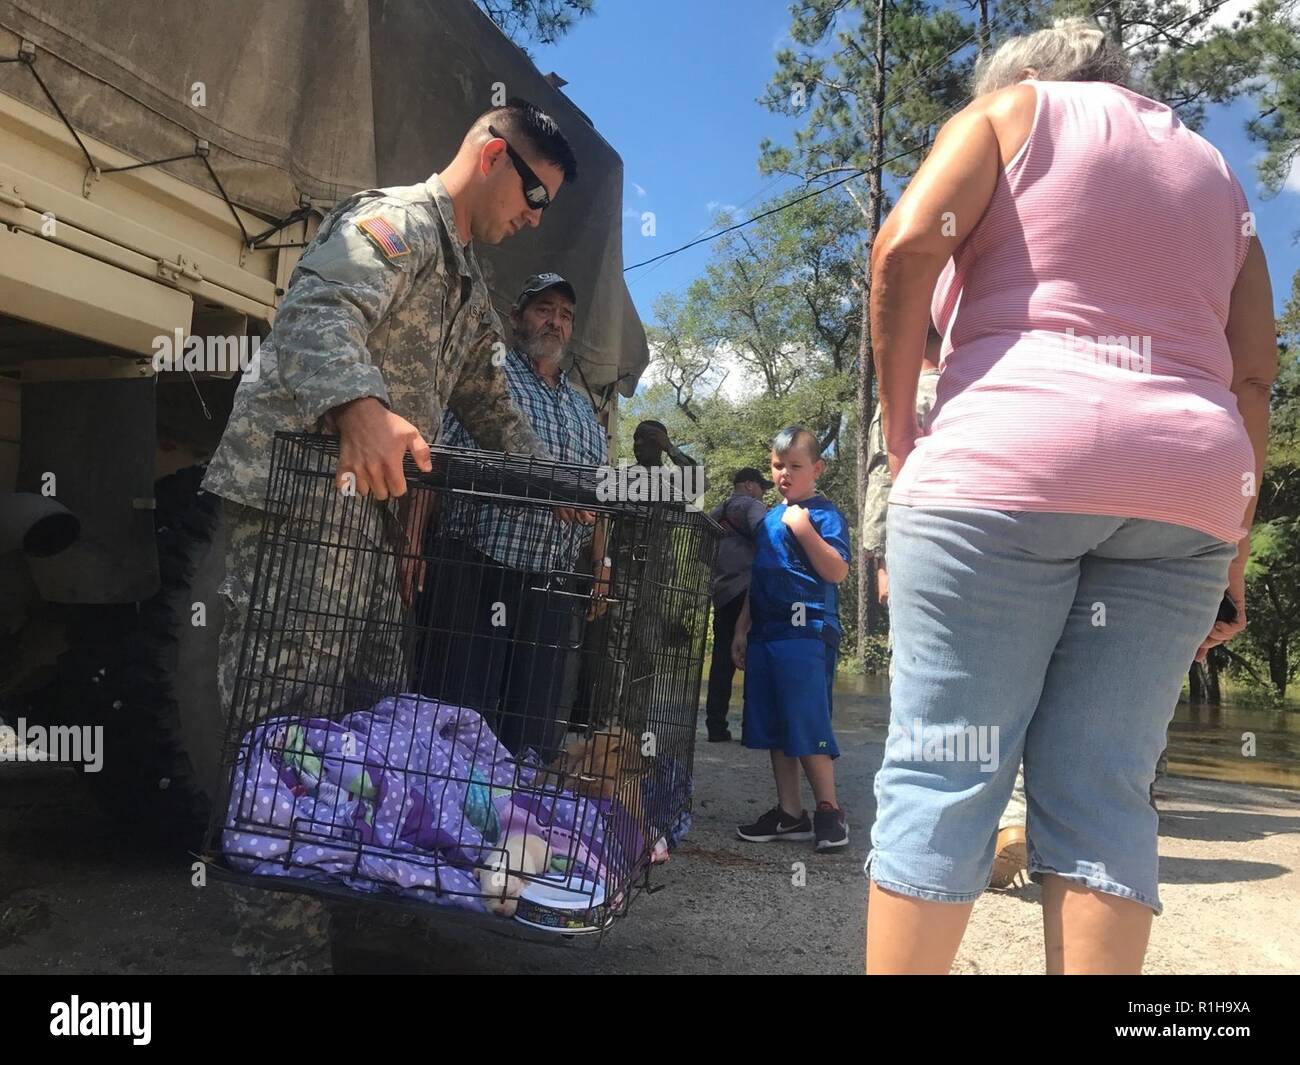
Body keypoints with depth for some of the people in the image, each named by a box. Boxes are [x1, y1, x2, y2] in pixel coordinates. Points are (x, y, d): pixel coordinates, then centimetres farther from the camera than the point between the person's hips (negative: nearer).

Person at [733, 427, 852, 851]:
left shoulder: (823, 514, -4)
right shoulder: (769, 519, 18)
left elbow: (838, 571, -15)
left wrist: (805, 530, -21)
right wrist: (742, 628, 19)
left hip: (806, 633, -8)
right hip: (766, 633, 8)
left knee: (806, 725, -7)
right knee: (773, 728, 10)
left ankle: (828, 810, 9)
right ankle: (789, 814, 20)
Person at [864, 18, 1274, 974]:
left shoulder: (1010, 109, 14)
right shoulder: (1212, 169, 27)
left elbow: (906, 247, -6)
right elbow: (1252, 376, 17)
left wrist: (900, 428, 0)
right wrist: (1234, 549, 16)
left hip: (1005, 467, -5)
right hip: (1184, 491, 5)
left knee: (944, 773, -4)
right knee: (1101, 790, 3)